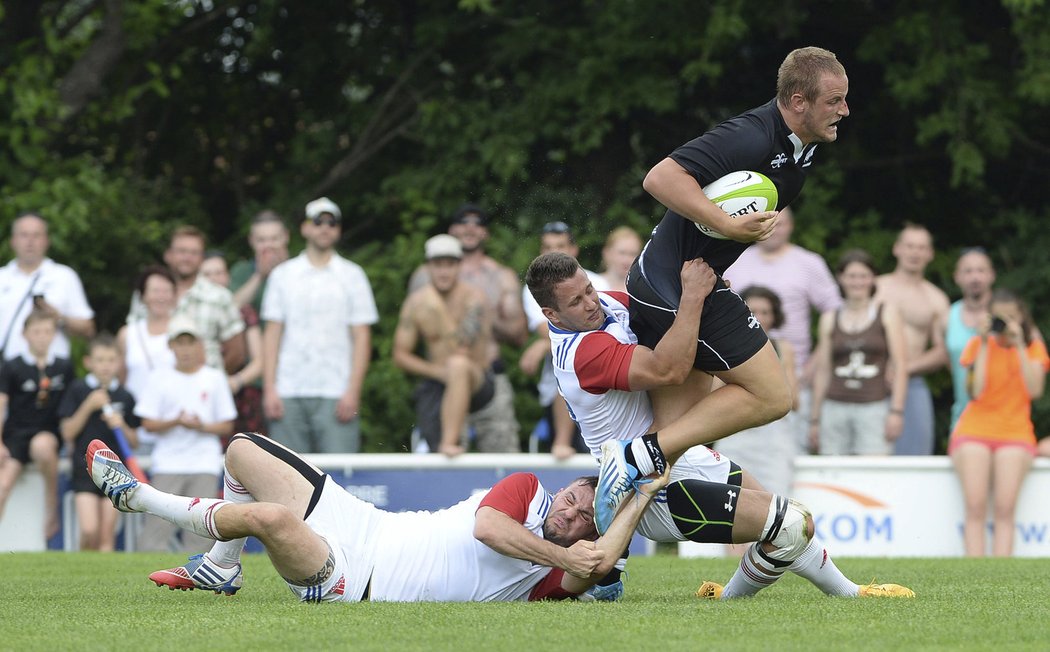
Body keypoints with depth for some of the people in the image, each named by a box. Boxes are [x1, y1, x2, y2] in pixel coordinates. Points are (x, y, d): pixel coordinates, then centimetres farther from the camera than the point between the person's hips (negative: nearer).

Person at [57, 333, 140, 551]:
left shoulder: (125, 396, 7)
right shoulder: (78, 390, 1)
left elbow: (134, 442, 10)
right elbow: (68, 433, -2)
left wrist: (121, 426, -10)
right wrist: (88, 406, -11)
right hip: (85, 466, -2)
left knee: (107, 536, -1)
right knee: (89, 531, -14)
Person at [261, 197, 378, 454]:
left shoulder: (352, 275, 8)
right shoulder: (282, 274, 12)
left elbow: (361, 337, 3)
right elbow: (272, 334, 9)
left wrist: (353, 391, -7)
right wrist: (269, 389, -1)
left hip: (336, 395, -1)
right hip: (288, 395, 2)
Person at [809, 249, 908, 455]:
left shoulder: (887, 313, 7)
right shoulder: (829, 320, 13)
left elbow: (900, 365, 2)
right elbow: (823, 371, 15)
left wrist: (896, 410, -7)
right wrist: (814, 419, 12)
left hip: (874, 406, -2)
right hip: (836, 406, 2)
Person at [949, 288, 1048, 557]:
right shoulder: (977, 344, 7)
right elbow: (976, 391, -7)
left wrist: (1019, 345, -11)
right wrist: (984, 346, -8)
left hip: (1015, 434, 0)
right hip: (974, 431, 0)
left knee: (1005, 509, -24)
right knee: (975, 507, -23)